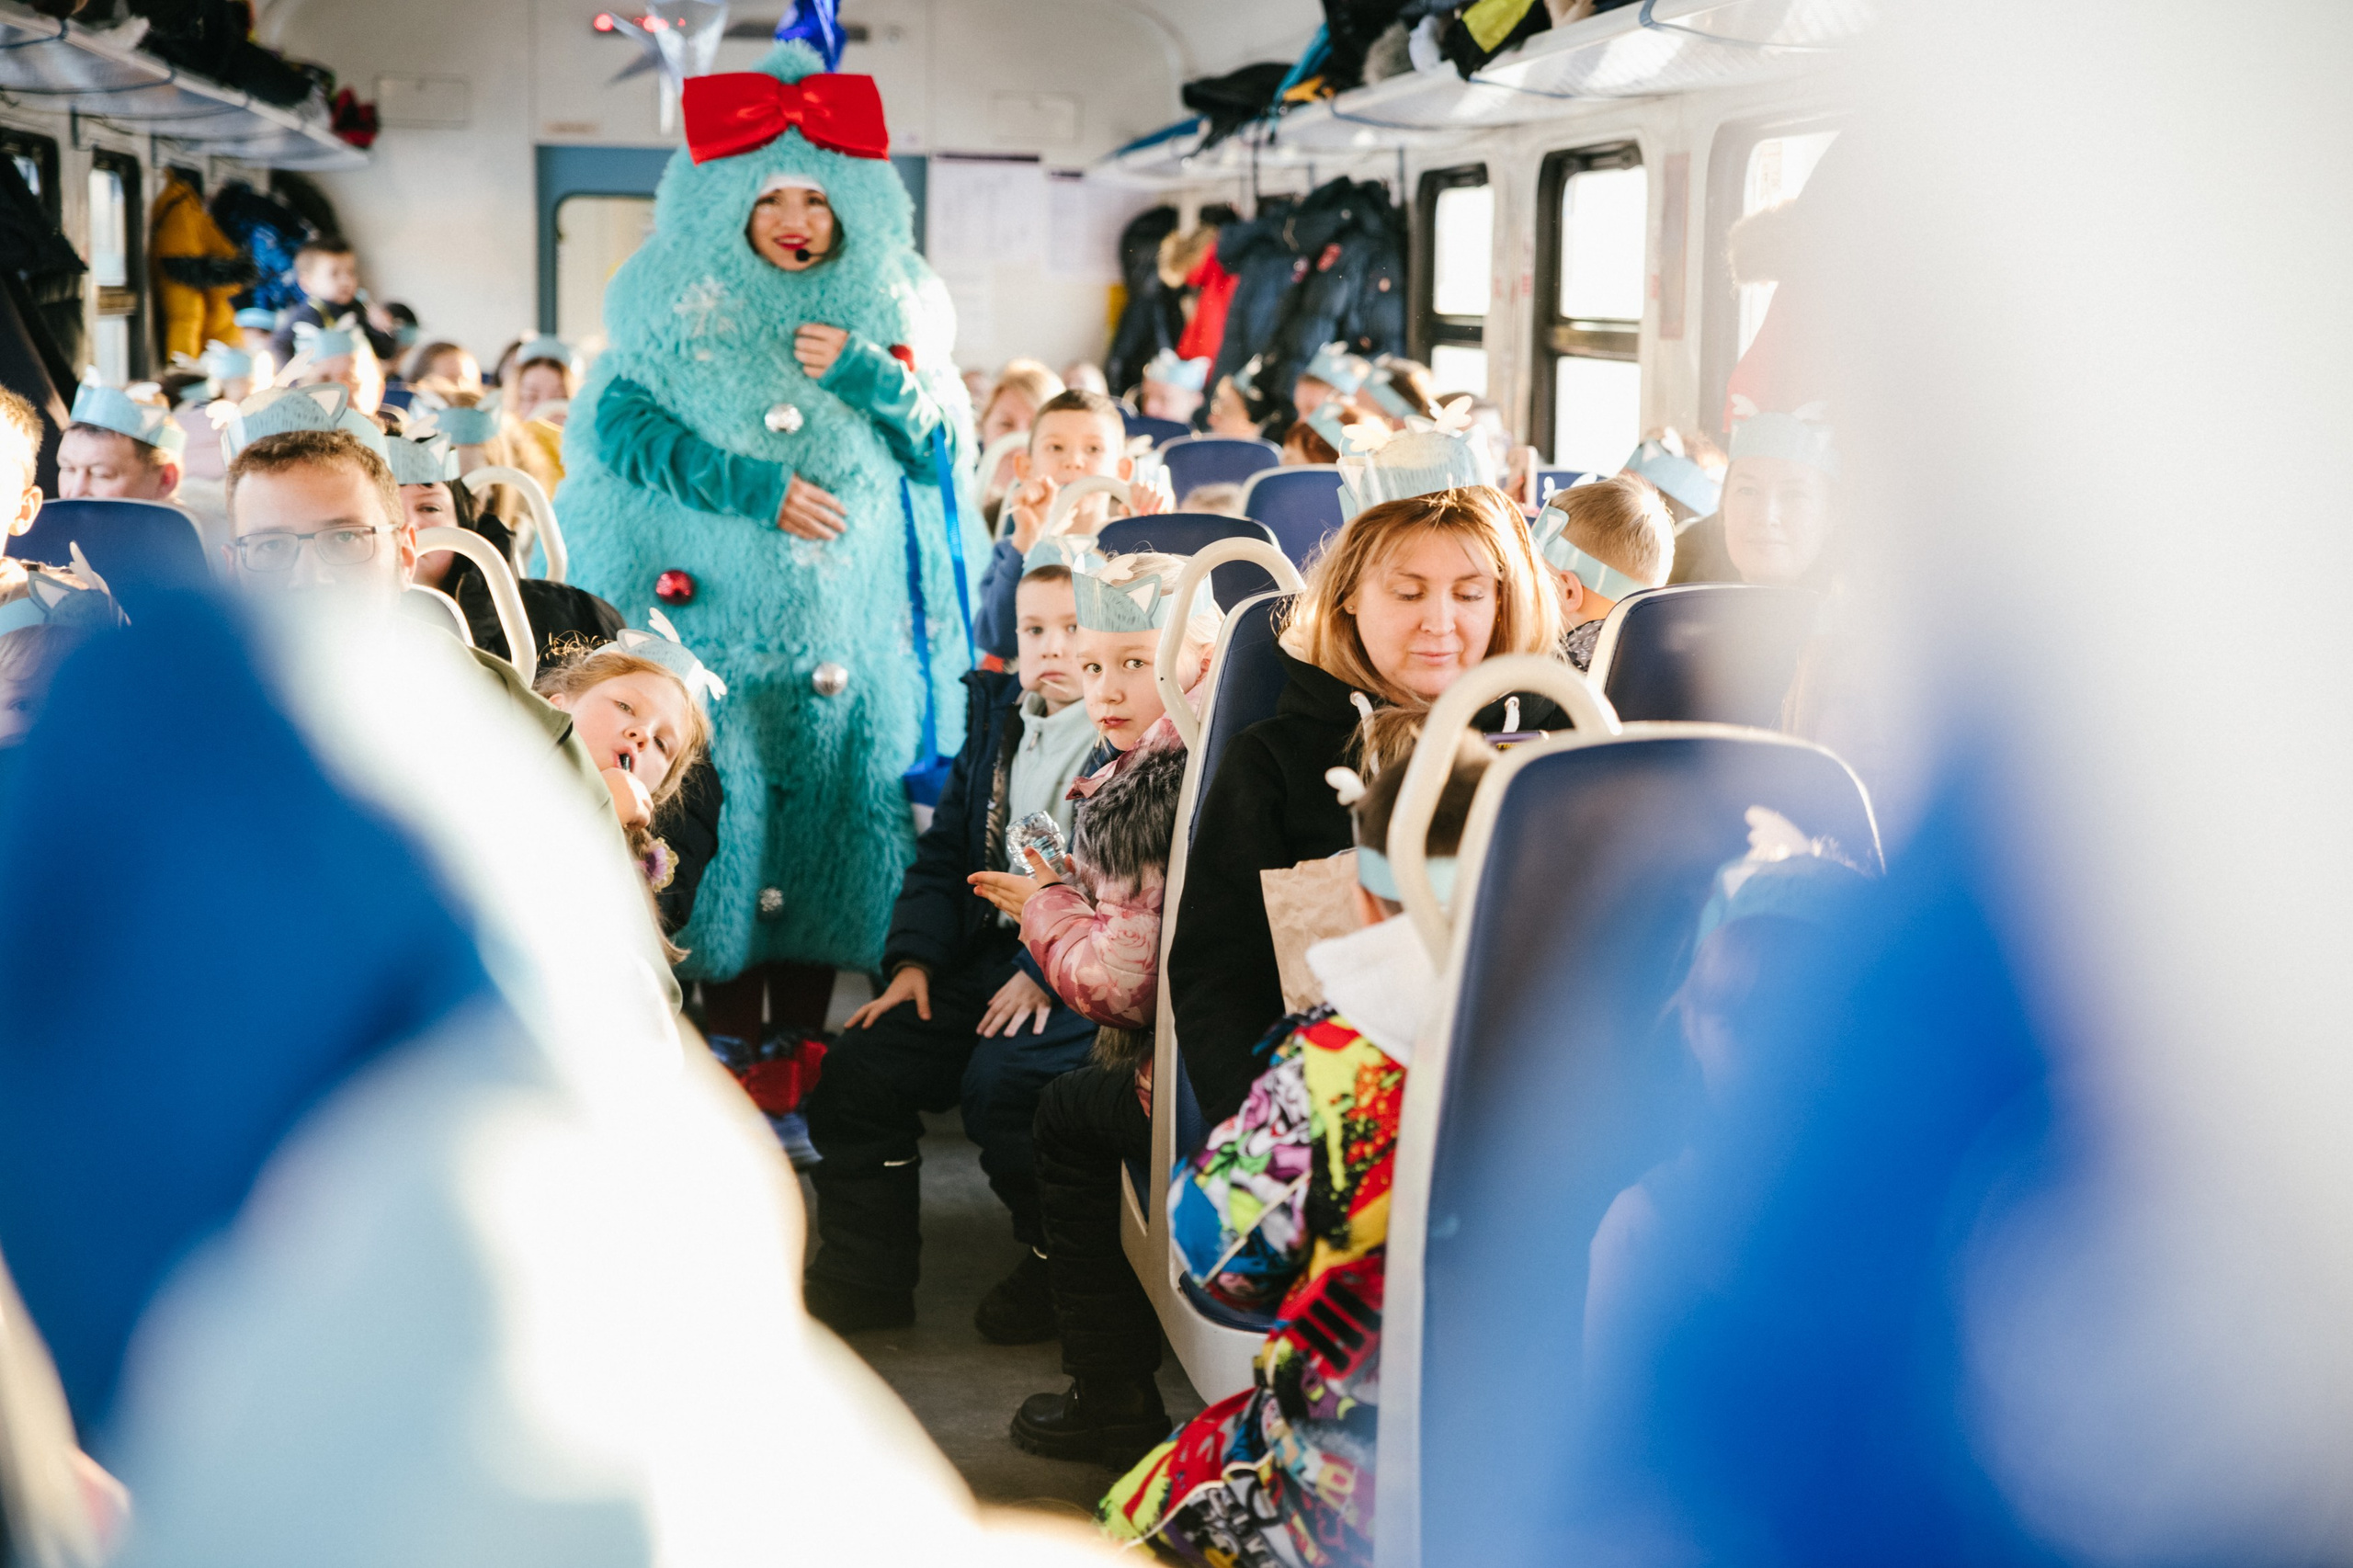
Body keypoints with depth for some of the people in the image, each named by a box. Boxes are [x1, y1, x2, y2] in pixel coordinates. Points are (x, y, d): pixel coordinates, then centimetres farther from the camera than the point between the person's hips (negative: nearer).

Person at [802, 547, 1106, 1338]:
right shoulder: (997, 717, 15)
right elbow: (944, 851, 20)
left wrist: (1048, 970, -21)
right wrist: (914, 959, 6)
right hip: (986, 958, 7)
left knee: (999, 1080, -30)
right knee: (856, 1068, -7)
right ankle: (862, 1278, 7)